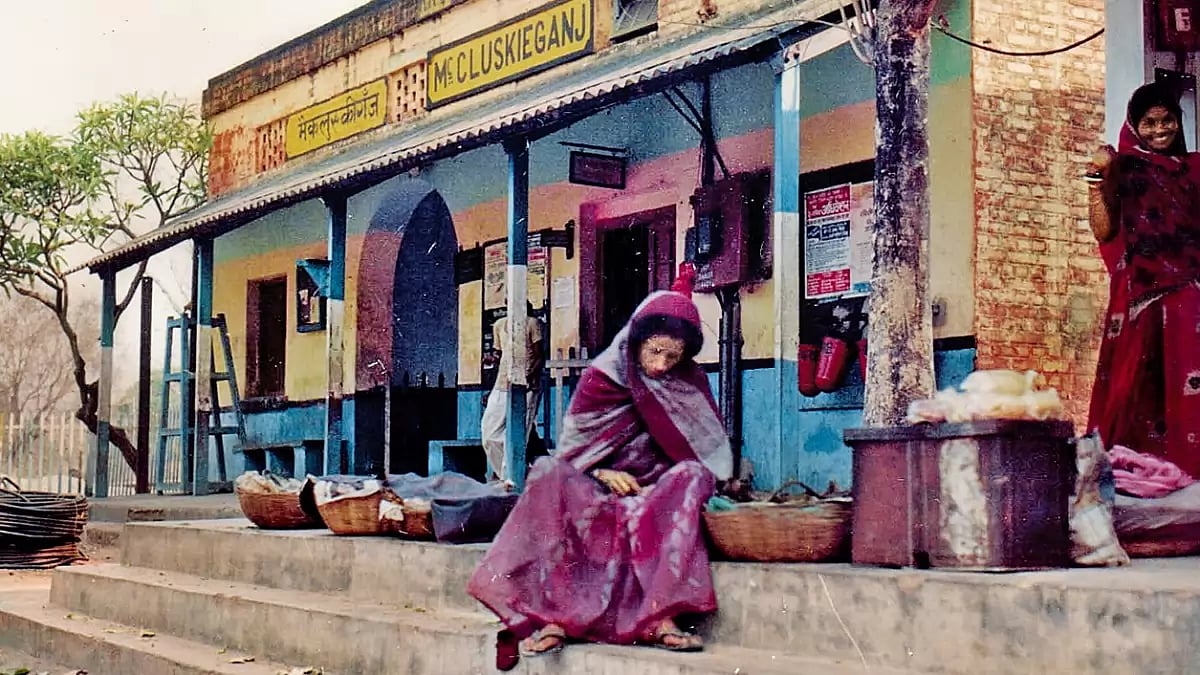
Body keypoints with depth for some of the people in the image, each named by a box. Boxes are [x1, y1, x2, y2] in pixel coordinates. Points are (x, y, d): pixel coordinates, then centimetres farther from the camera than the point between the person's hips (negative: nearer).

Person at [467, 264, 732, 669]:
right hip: (600, 489, -1)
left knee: (691, 477, -33)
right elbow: (573, 449, 3)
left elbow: (708, 453, 7)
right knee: (551, 475, -31)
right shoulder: (601, 378, 2)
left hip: (658, 491, 1)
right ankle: (555, 617, -42)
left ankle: (661, 617, -42)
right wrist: (603, 473, -15)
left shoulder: (689, 385, 7)